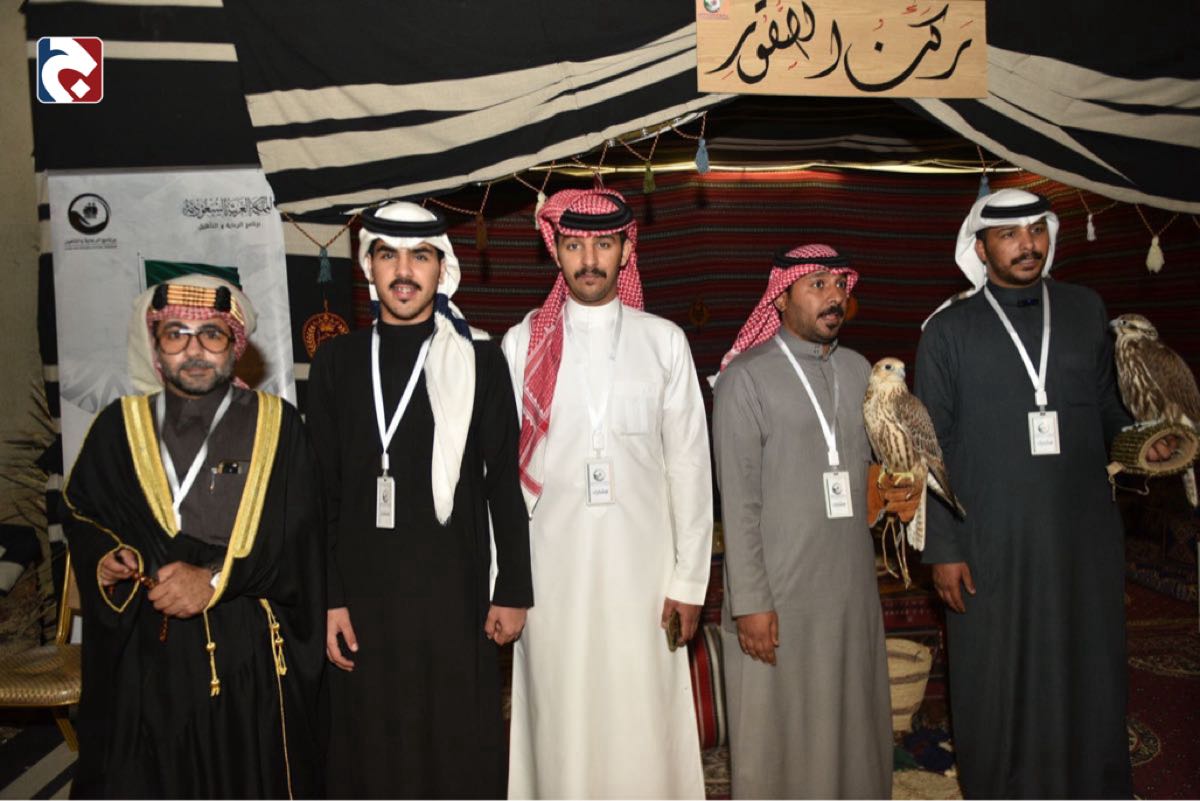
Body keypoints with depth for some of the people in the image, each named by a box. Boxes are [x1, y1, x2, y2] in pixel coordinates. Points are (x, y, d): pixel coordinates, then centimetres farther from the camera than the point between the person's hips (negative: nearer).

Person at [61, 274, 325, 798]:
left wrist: (215, 578, -17)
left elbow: (296, 541, -7)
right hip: (146, 656, 2)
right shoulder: (119, 426, 6)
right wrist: (107, 558, -6)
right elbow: (81, 513, 15)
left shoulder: (276, 425, -2)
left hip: (251, 655, -1)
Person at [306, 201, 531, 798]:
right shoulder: (337, 361, 4)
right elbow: (320, 491, 4)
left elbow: (505, 485, 1)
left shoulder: (479, 360, 0)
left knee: (460, 752, 8)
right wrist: (327, 597, 0)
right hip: (362, 597, 2)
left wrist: (513, 590, 0)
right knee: (371, 752, 11)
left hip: (455, 597, -1)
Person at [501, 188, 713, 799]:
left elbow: (689, 465, 2)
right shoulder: (523, 343, 2)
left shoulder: (664, 341, 3)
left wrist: (690, 580, 1)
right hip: (551, 565, 0)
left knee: (644, 722, 5)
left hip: (643, 564, 0)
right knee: (562, 720, 8)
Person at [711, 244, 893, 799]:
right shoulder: (746, 378, -7)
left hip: (853, 590, 5)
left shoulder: (858, 370, 11)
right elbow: (738, 500, -10)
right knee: (779, 738, 6)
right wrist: (750, 601, -14)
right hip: (778, 597, -5)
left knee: (855, 728, 15)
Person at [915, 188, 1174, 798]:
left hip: (1086, 541, 3)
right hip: (992, 548, -2)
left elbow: (1107, 405, 19)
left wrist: (1140, 440, -2)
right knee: (998, 691, 6)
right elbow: (931, 448, -1)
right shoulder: (948, 330, 0)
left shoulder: (1086, 310, 9)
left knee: (1090, 684, 11)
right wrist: (942, 548, -5)